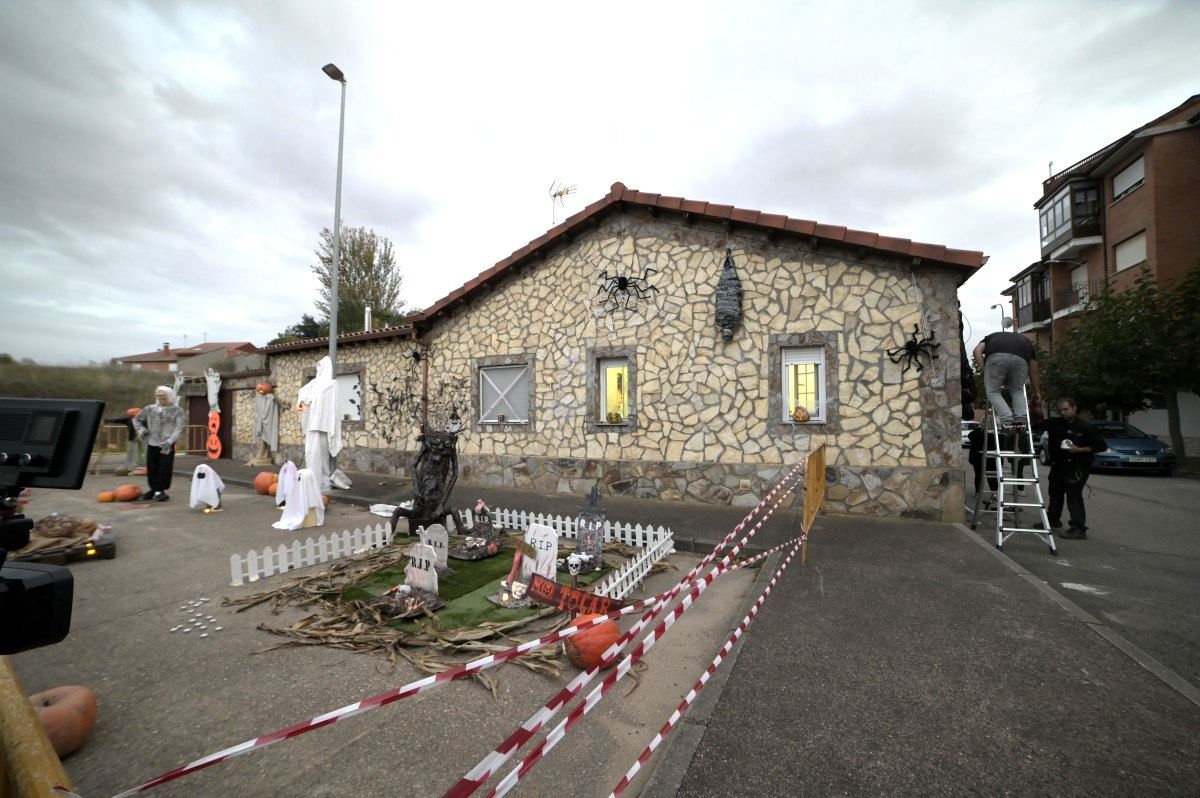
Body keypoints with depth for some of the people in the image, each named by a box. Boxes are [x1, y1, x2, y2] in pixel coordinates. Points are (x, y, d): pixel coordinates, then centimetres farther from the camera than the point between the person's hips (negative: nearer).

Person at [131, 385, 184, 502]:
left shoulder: (177, 410, -2)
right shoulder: (150, 409, 8)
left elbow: (179, 428, -9)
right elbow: (136, 419, 24)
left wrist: (170, 441, -21)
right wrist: (141, 430, 6)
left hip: (167, 446, -4)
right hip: (152, 444, 4)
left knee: (165, 469, -5)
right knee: (151, 469, 9)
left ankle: (160, 491, 7)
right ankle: (154, 489, 25)